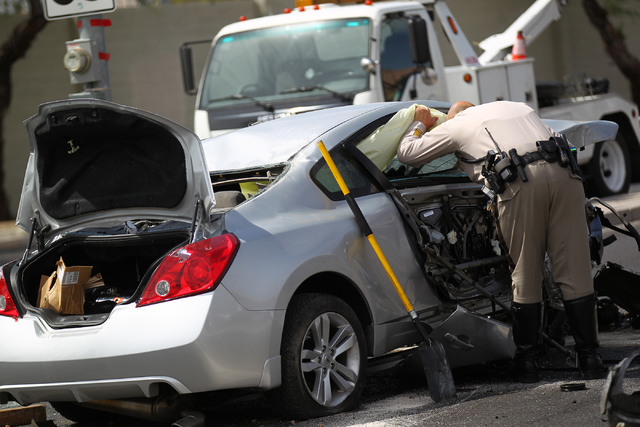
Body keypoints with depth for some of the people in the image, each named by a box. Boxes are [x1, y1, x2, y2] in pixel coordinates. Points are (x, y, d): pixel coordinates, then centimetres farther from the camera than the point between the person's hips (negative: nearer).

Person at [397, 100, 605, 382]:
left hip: (520, 182, -4)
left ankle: (527, 363, 11)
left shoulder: (456, 125, 23)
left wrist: (419, 125, 45)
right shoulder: (518, 108, 36)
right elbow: (558, 140, 41)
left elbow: (407, 154, 28)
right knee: (575, 272, 4)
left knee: (525, 277, 5)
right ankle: (590, 361, 4)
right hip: (564, 174, 4)